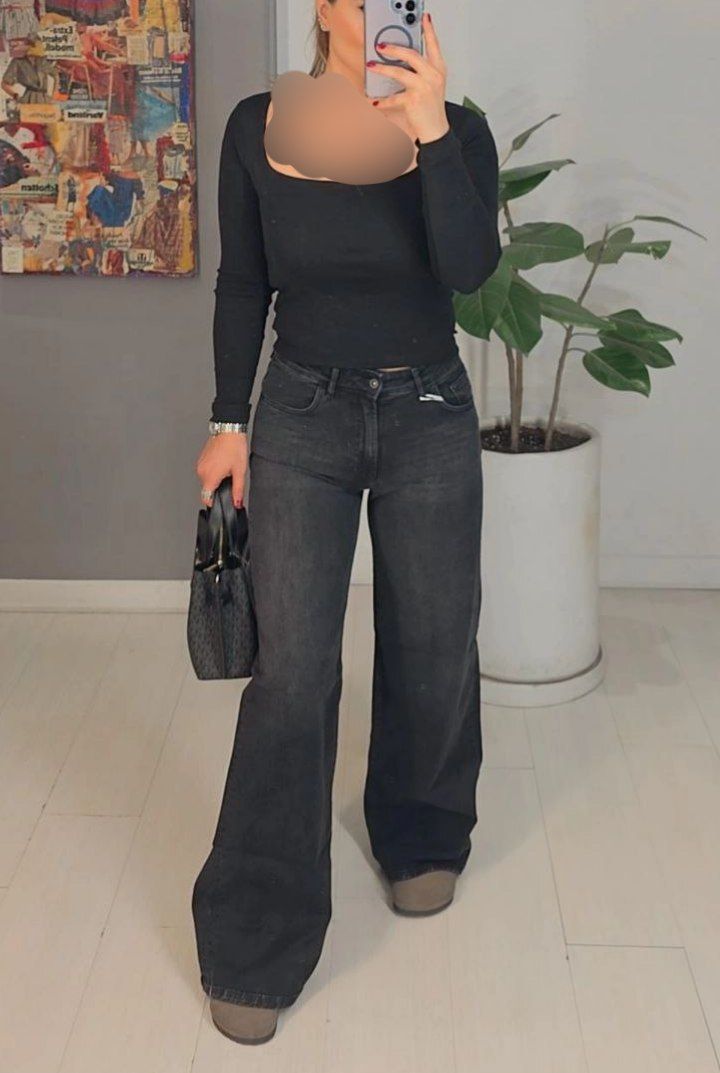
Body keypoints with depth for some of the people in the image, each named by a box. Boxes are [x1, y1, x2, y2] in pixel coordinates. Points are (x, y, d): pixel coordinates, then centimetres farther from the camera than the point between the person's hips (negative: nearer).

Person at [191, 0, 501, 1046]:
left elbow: (470, 269, -23)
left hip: (429, 419, 1)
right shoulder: (257, 128, -5)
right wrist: (231, 423, 4)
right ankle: (254, 946, 6)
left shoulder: (458, 129, -7)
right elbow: (242, 285, 4)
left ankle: (422, 837, 42)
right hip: (302, 418, -1)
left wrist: (430, 132, -34)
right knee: (291, 674, -5)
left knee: (432, 653, 12)